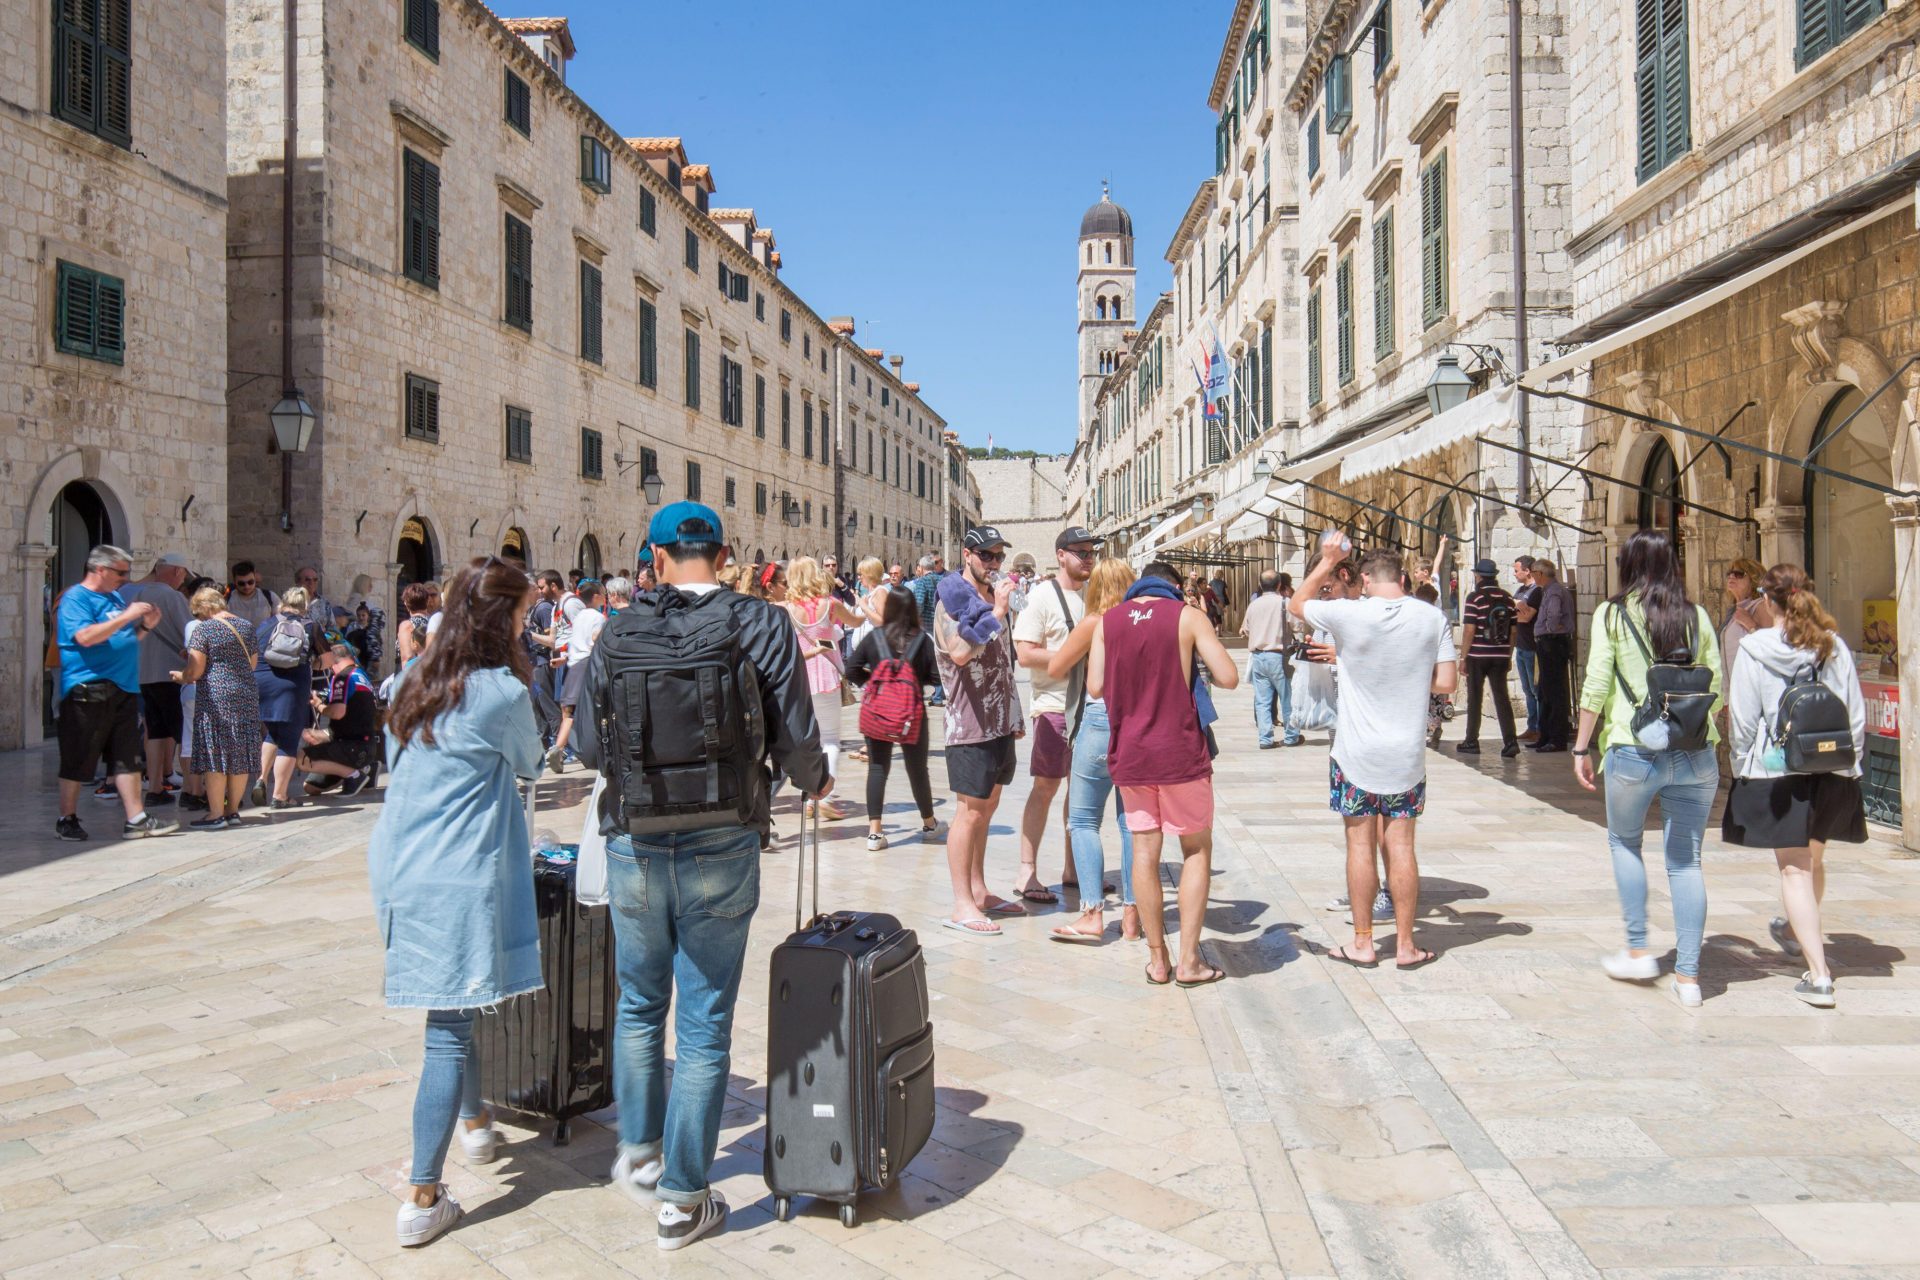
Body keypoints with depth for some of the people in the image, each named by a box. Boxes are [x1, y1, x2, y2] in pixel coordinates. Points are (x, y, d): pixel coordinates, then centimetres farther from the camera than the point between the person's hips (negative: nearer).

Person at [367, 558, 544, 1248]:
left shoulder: (412, 679, 7)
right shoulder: (502, 692, -13)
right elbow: (529, 764, 4)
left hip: (397, 867, 8)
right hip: (458, 878, -8)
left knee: (456, 1010, 23)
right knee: (449, 1030, -1)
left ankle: (474, 1123, 40)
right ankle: (421, 1199, 3)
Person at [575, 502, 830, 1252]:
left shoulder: (621, 631, -3)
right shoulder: (763, 627, -7)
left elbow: (589, 747, 0)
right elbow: (795, 741, -9)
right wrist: (816, 782, 13)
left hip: (635, 844, 2)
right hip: (721, 846, -2)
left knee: (639, 1006, 22)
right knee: (704, 1025, 8)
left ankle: (639, 1155, 37)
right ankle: (682, 1201, 18)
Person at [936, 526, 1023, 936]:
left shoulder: (994, 599, 16)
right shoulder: (953, 601, -11)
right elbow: (959, 653, -30)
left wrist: (1015, 714, 22)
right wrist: (995, 613, -29)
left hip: (999, 722, 9)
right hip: (971, 724, -8)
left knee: (987, 808, 13)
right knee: (970, 811, -6)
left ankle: (978, 891, 23)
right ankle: (962, 906, -1)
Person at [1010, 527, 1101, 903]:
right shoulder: (1042, 596, -8)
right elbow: (1025, 654, -15)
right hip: (1055, 705, -7)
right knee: (1046, 787, -6)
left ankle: (1073, 870, 21)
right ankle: (1027, 875, 0)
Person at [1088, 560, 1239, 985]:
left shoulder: (1108, 620, 4)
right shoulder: (1187, 616, -4)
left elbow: (1095, 687, 1)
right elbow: (1229, 678, -9)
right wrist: (1193, 666, 10)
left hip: (1129, 754, 3)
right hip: (1181, 752, -3)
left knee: (1145, 850, 10)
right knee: (1197, 850, 10)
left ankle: (1158, 959, 15)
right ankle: (1189, 960, 8)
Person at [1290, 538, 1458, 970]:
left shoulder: (1349, 614, -13)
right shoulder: (1433, 618, -5)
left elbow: (1297, 605, 5)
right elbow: (1446, 683, -3)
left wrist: (1326, 563, 12)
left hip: (1356, 754, -2)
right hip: (1407, 755, 2)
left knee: (1360, 844, 6)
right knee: (1400, 845, 8)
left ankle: (1363, 943, 15)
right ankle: (1405, 945, 15)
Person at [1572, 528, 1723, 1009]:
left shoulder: (1613, 615, -2)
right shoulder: (1697, 616, 7)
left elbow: (1596, 689, -6)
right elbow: (1715, 687, 9)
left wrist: (1582, 747, 2)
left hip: (1634, 751, -3)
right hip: (1696, 753, 3)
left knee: (1624, 843, 19)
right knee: (1686, 859, 8)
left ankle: (1638, 952, 19)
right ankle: (1688, 975, 9)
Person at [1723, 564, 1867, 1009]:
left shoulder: (1754, 650, -9)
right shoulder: (1835, 647, 2)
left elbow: (1742, 720, -8)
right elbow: (1857, 714, 5)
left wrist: (1743, 772, 3)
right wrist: (1849, 765, 14)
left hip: (1776, 772, -4)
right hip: (1832, 772, 5)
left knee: (1794, 869, 0)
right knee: (1814, 859, 23)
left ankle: (1818, 974, -5)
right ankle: (1797, 931, 48)